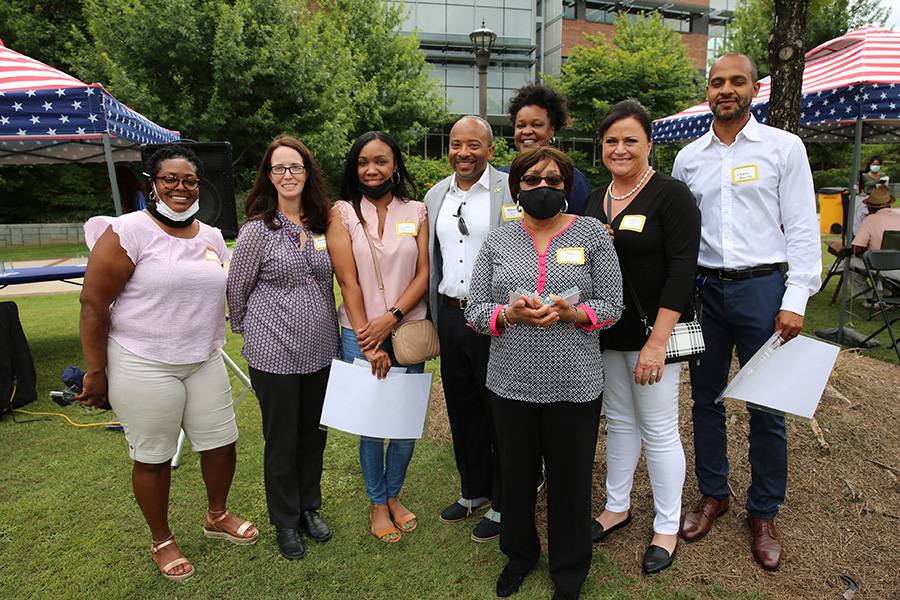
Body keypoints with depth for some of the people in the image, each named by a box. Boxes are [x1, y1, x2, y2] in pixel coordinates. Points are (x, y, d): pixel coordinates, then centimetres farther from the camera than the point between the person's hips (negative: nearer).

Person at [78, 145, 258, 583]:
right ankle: (162, 542, 33)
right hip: (144, 366, -5)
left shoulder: (211, 237, 8)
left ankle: (217, 516, 40)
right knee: (154, 459, 9)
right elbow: (93, 304, -12)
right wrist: (96, 373, -12)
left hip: (203, 361, 6)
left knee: (221, 443, 13)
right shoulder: (128, 232, -11)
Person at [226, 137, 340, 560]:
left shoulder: (323, 225, 5)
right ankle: (285, 521, 30)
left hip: (321, 349, 4)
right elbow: (237, 290, 0)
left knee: (314, 431, 16)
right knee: (282, 439, 9)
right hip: (274, 352, -4)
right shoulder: (257, 230, -9)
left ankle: (309, 507, 38)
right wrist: (251, 332, 10)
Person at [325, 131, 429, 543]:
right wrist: (368, 343, -10)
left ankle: (393, 494, 34)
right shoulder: (343, 213, 1)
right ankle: (376, 502, 30)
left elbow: (424, 274, 0)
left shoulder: (416, 212, 7)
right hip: (360, 334, -1)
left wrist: (391, 317, -13)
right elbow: (348, 281, -5)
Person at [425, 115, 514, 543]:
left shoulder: (512, 192, -7)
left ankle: (502, 505, 25)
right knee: (462, 408, 17)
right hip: (450, 315, 6)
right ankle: (474, 491, 37)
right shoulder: (435, 195, 12)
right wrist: (436, 319, 16)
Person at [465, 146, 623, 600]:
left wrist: (571, 313, -20)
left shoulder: (593, 234, 1)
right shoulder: (497, 241, 5)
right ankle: (519, 554, 44)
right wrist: (510, 314, -18)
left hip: (575, 384, -1)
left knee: (570, 479, 12)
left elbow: (611, 306, -1)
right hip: (511, 382, 2)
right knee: (516, 474, 17)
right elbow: (475, 310, 2)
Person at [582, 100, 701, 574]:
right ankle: (617, 506, 33)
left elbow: (682, 271, -15)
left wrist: (657, 343, -20)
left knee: (659, 430, 4)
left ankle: (666, 527, 23)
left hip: (652, 331, -5)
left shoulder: (671, 195, -9)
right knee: (618, 421, 17)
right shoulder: (594, 199, 10)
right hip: (606, 333, 6)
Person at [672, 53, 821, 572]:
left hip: (762, 286, -2)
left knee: (767, 407, 4)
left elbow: (802, 228, -1)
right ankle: (713, 494, 30)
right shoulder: (687, 158, 10)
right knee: (706, 398, 11)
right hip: (704, 289, 3)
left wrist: (795, 300, -9)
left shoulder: (784, 147, 2)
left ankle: (764, 513, 23)